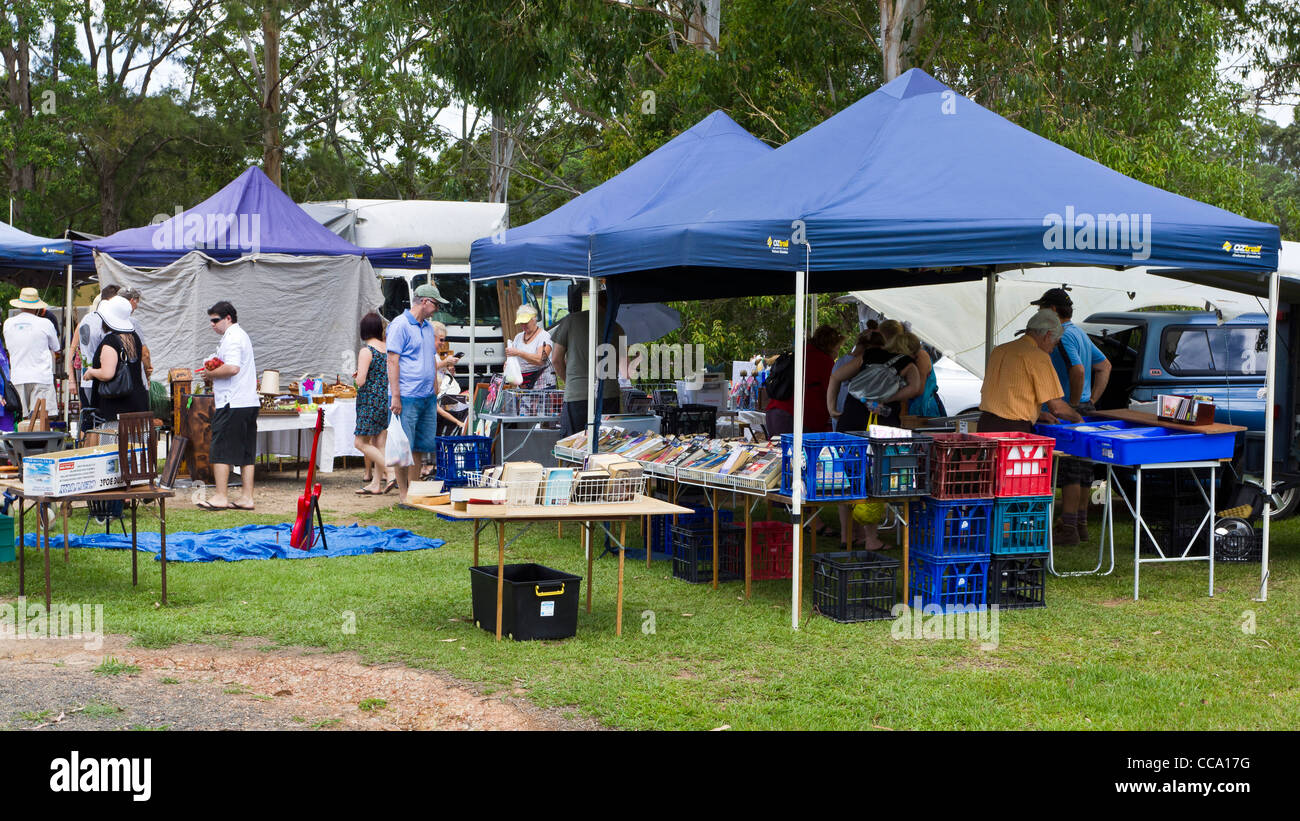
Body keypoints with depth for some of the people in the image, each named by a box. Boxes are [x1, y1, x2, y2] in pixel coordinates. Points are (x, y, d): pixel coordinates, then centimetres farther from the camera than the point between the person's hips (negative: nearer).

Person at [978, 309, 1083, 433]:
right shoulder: (1038, 357, -7)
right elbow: (1056, 407, -7)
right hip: (1013, 429, -8)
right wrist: (1077, 418, 13)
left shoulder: (999, 350, 16)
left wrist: (1039, 414, 27)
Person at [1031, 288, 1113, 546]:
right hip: (1085, 409, 10)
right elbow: (1105, 366, 22)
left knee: (1069, 472, -8)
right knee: (1082, 471, 14)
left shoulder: (1063, 336, -16)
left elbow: (1078, 370, -30)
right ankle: (1080, 523, 21)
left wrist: (1073, 404, -20)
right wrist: (1092, 399, 15)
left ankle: (1068, 528, -7)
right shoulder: (1080, 334, 16)